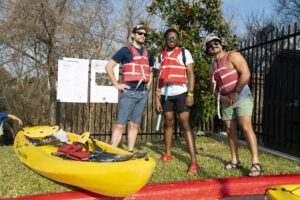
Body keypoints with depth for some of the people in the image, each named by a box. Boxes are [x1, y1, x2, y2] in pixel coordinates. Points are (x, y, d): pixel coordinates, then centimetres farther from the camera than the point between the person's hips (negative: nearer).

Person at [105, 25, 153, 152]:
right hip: (129, 92, -5)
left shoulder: (147, 53, 18)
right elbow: (108, 67, -3)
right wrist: (117, 84, -8)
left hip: (143, 93, 6)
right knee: (120, 125, -9)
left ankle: (130, 153, 17)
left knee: (135, 125, 9)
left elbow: (151, 71, 32)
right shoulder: (126, 50, 1)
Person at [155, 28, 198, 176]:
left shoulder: (184, 53, 5)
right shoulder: (160, 57, 14)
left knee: (185, 124, -12)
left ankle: (193, 161, -14)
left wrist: (190, 94, -13)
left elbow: (190, 74, -2)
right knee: (168, 123, 9)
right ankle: (168, 154, 23)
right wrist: (157, 98, 5)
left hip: (181, 92, -3)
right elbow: (158, 79, 12)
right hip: (166, 94, 4)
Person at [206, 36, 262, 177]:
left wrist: (235, 92, -19)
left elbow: (245, 73, -17)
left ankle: (256, 163, -15)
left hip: (242, 96, -6)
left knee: (245, 127, -17)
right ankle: (235, 161, 13)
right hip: (226, 101, 7)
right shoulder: (212, 67, 13)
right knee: (230, 130, 4)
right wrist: (221, 97, -3)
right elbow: (213, 87, 16)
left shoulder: (233, 56, -6)